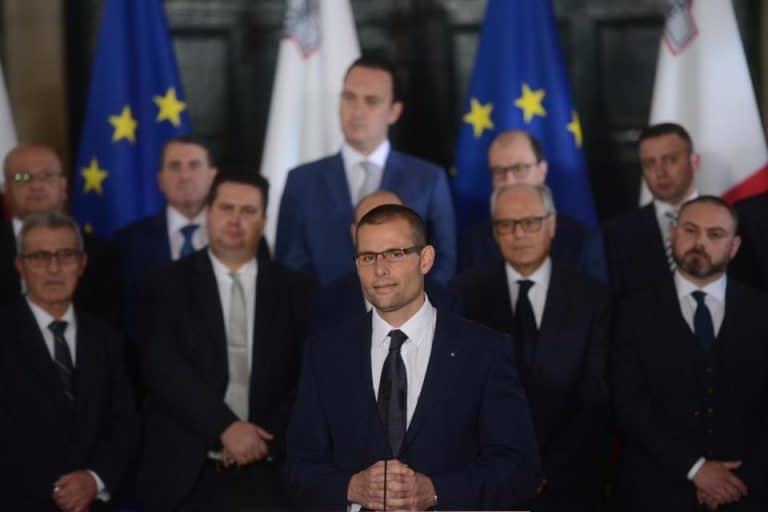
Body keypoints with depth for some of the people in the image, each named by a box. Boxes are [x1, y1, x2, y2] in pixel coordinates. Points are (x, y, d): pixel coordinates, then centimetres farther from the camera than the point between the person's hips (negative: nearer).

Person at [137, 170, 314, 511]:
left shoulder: (294, 290, 8)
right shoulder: (167, 285, 4)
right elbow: (166, 370, -8)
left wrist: (266, 439, -11)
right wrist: (225, 427, -17)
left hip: (265, 474, 1)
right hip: (185, 475, -1)